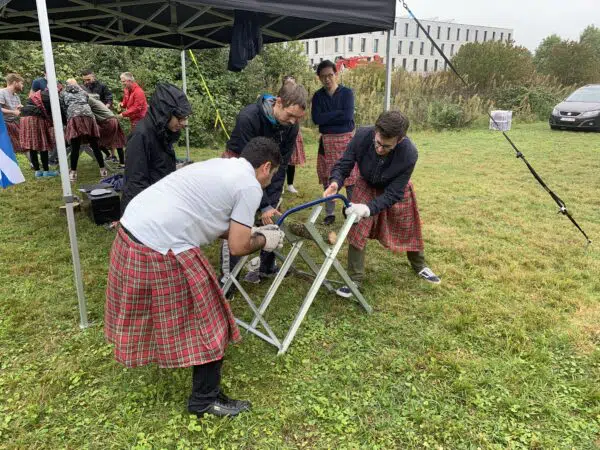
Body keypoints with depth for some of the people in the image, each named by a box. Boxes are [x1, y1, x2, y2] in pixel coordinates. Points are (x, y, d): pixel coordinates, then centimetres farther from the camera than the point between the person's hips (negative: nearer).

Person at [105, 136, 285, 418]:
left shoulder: (220, 166, 19)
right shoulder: (250, 187, -7)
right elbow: (237, 247, -5)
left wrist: (250, 231, 27)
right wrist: (263, 241, 14)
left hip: (130, 230, 10)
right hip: (160, 249, -10)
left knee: (153, 307, 33)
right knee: (206, 322, 6)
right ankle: (205, 400, 22)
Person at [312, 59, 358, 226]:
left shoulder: (347, 92, -2)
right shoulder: (317, 96, 5)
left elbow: (348, 116, -16)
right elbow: (316, 119, -10)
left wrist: (327, 117, -10)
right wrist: (337, 114, -12)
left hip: (346, 140, -2)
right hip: (326, 141, 2)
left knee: (350, 178, -1)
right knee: (328, 179, 6)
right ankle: (329, 213, 16)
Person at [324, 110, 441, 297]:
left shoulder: (409, 154, -38)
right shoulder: (362, 136, -35)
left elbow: (393, 193, -32)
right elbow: (343, 165, -23)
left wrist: (369, 208, -46)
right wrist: (335, 182, -45)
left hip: (396, 190, -1)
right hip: (367, 187, 1)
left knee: (408, 230, 15)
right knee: (357, 231, -7)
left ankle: (420, 266, 43)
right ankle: (355, 279, 7)